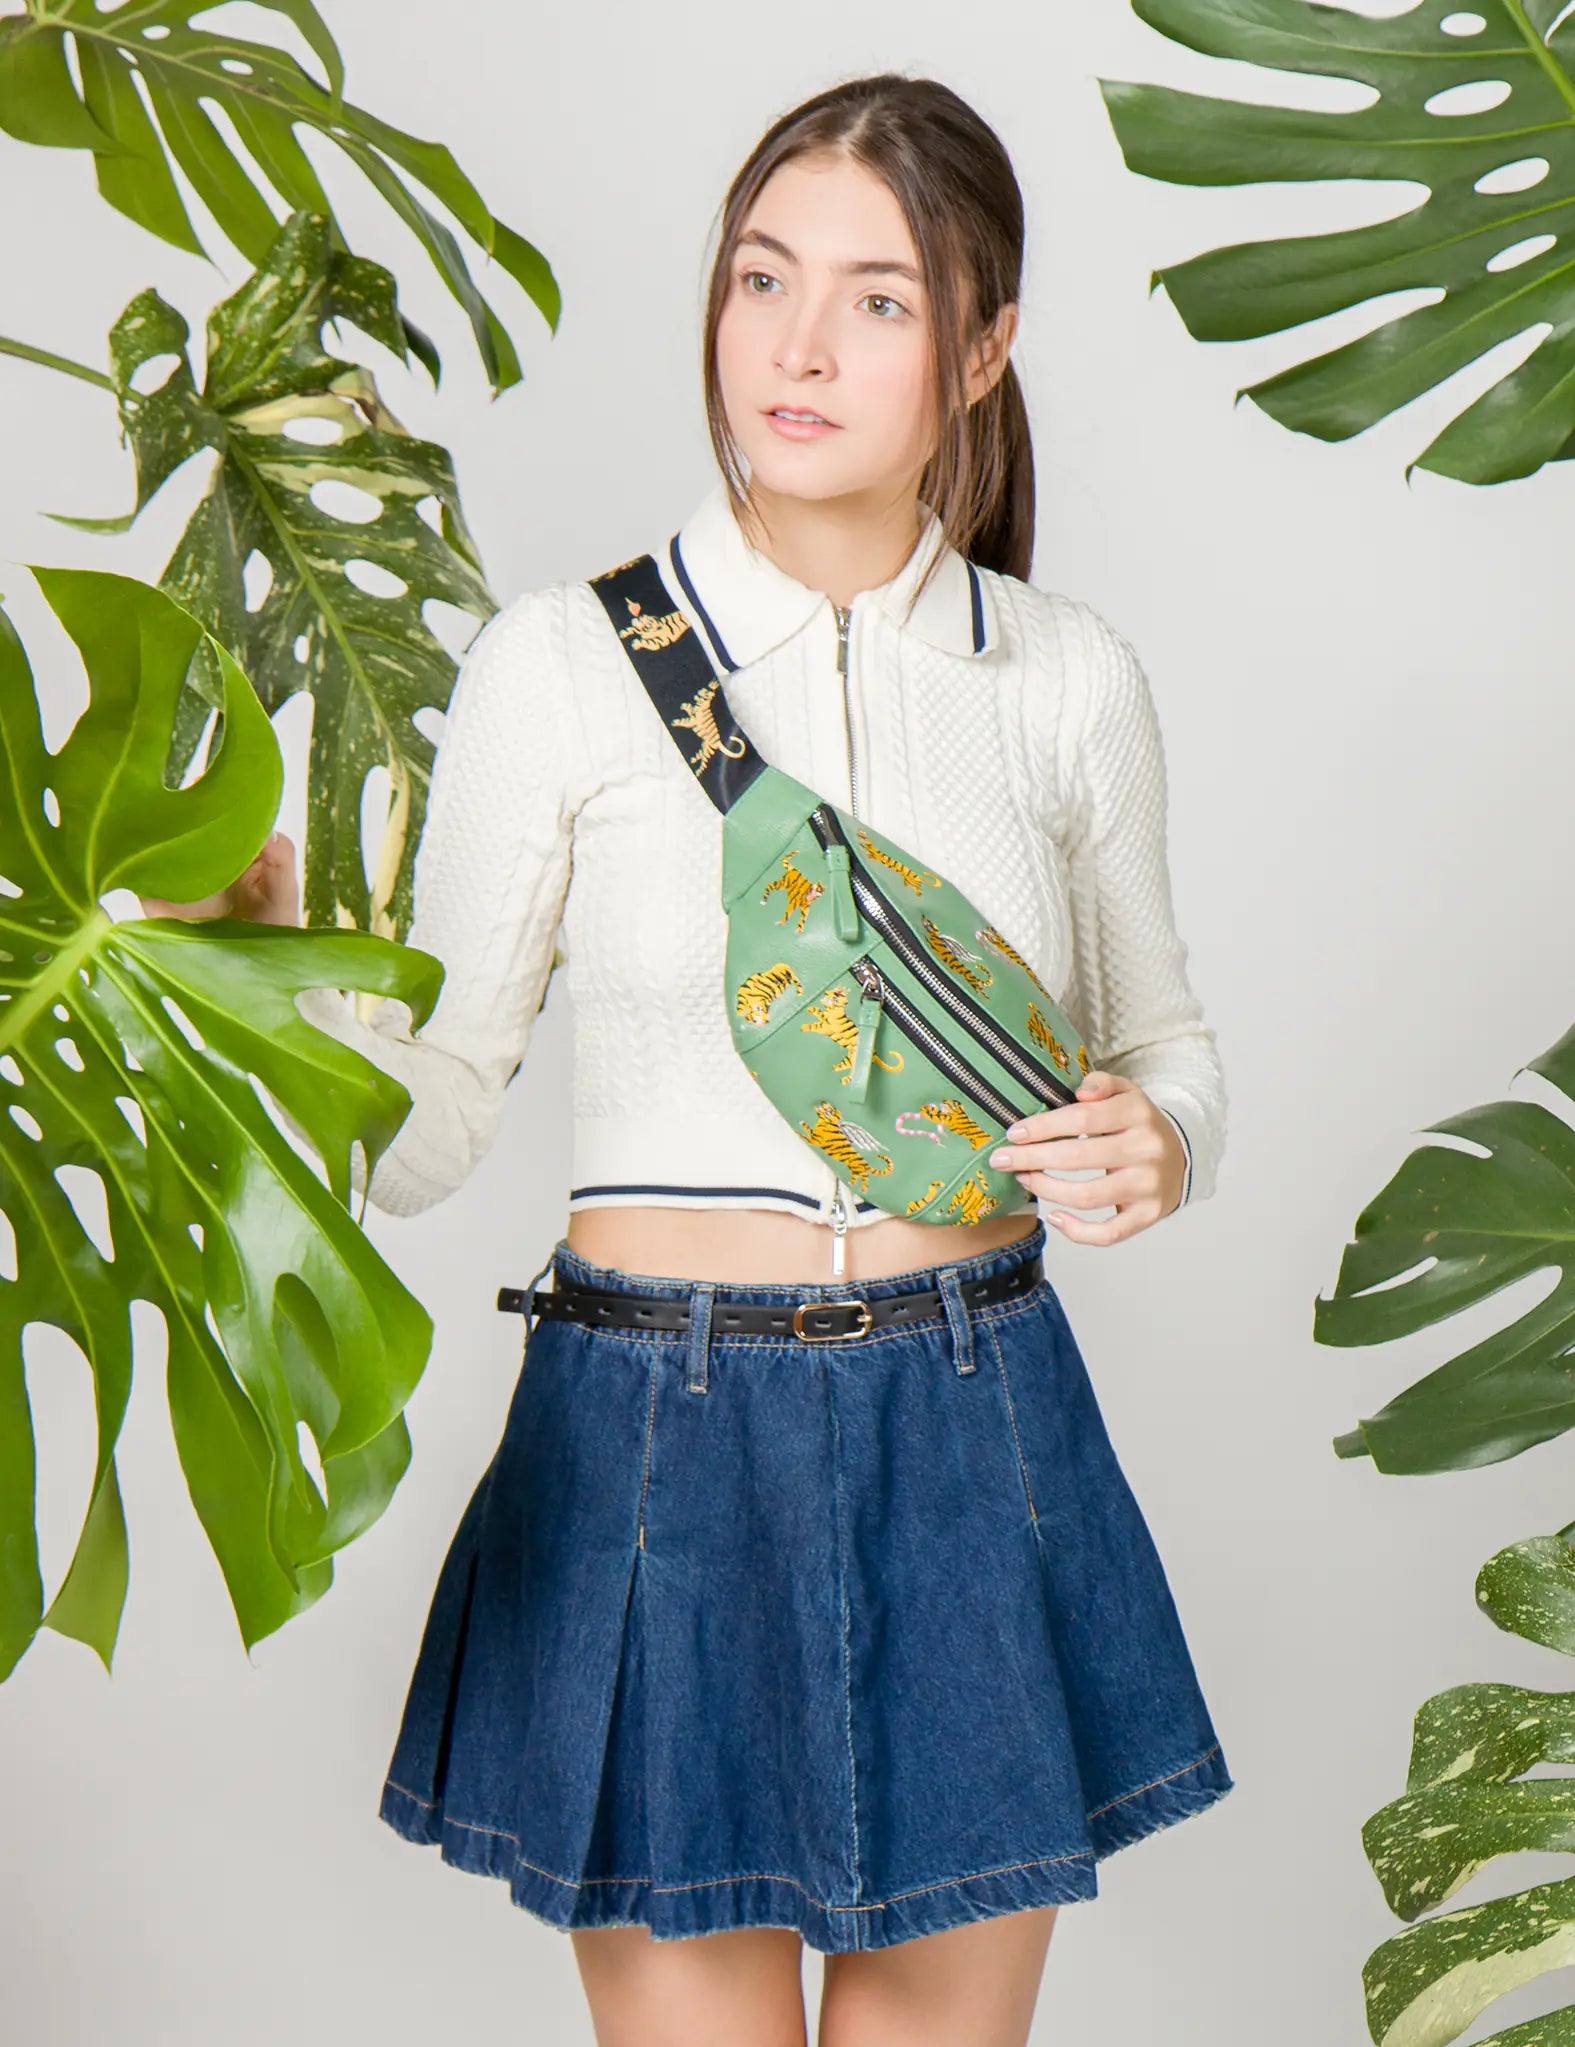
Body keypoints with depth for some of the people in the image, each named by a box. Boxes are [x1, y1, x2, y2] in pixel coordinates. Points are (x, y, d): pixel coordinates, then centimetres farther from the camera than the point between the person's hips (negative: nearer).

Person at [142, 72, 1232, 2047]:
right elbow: (420, 1128, -4)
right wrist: (268, 940, -22)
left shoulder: (1069, 678, 3)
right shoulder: (560, 662, -5)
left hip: (979, 1437, 3)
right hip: (659, 1440, -2)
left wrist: (1156, 1149, -6)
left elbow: (1162, 1037, 16)